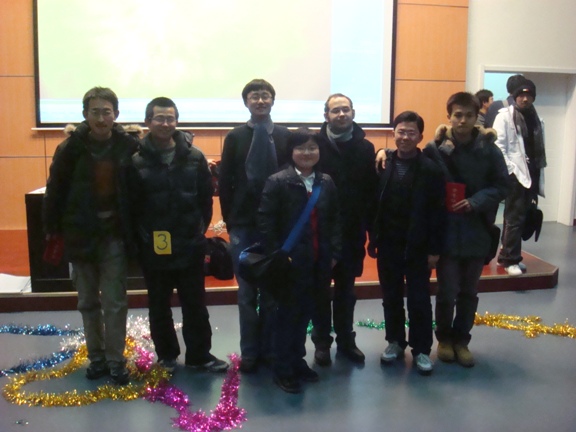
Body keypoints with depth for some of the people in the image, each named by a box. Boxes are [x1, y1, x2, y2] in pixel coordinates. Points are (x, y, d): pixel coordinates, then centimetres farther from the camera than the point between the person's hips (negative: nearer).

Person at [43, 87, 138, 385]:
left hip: (114, 235, -1)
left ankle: (116, 360, 15)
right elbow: (55, 191, -1)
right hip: (80, 234, 1)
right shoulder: (71, 148, -7)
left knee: (115, 302, 3)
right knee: (88, 302, 12)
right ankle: (97, 358, 27)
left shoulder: (129, 147, -7)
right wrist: (52, 230, -2)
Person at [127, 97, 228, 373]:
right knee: (159, 307, 14)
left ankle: (199, 355, 24)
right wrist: (139, 239, -4)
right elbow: (131, 206, -4)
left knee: (195, 304, 10)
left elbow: (206, 197, 3)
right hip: (153, 248, 0)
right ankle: (166, 355, 30)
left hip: (190, 246, 1)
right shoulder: (137, 161, -5)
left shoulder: (194, 157, -1)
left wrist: (200, 228, 2)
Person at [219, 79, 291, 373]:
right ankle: (249, 352, 17)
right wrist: (229, 219, -1)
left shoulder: (285, 137, 6)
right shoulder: (235, 138, 5)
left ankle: (269, 349, 19)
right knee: (247, 292, 6)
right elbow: (224, 182, 3)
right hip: (243, 226, 0)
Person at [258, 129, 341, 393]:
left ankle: (298, 360, 31)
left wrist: (334, 253, 4)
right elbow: (265, 221, -11)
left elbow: (335, 220, 11)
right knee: (287, 314, 4)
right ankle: (283, 369, 16)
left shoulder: (326, 183, 8)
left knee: (305, 313, 15)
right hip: (290, 261, -5)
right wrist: (277, 255, -14)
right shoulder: (277, 182, -8)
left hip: (318, 262, 5)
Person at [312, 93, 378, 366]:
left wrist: (369, 226, -5)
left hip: (352, 230, 2)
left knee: (346, 289, 15)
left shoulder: (365, 148, 2)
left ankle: (346, 340, 29)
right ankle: (322, 342, 24)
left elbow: (371, 190, -1)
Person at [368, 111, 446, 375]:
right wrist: (373, 239, 2)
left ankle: (421, 348, 21)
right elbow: (373, 204, 3)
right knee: (391, 297, 14)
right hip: (388, 244, 3)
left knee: (419, 299, 7)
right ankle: (395, 341, 31)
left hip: (417, 246, -3)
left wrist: (434, 249, -8)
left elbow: (437, 212, -7)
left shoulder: (430, 169, -8)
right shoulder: (382, 165, 0)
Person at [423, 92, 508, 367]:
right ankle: (444, 338, 28)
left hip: (477, 232, 2)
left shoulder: (488, 149, -5)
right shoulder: (435, 149, -7)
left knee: (469, 292, 14)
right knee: (447, 292, 5)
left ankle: (461, 339, 32)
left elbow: (502, 186, -2)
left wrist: (475, 202, -14)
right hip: (446, 232, -2)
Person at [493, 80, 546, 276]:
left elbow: (540, 149, 12)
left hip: (532, 173, 6)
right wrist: (510, 169, -16)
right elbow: (498, 145, -9)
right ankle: (511, 259, 5)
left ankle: (506, 256, 20)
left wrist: (539, 177, 8)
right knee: (515, 218, -5)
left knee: (521, 217, 9)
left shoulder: (536, 119, 15)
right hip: (515, 174, -6)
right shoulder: (505, 116, -2)